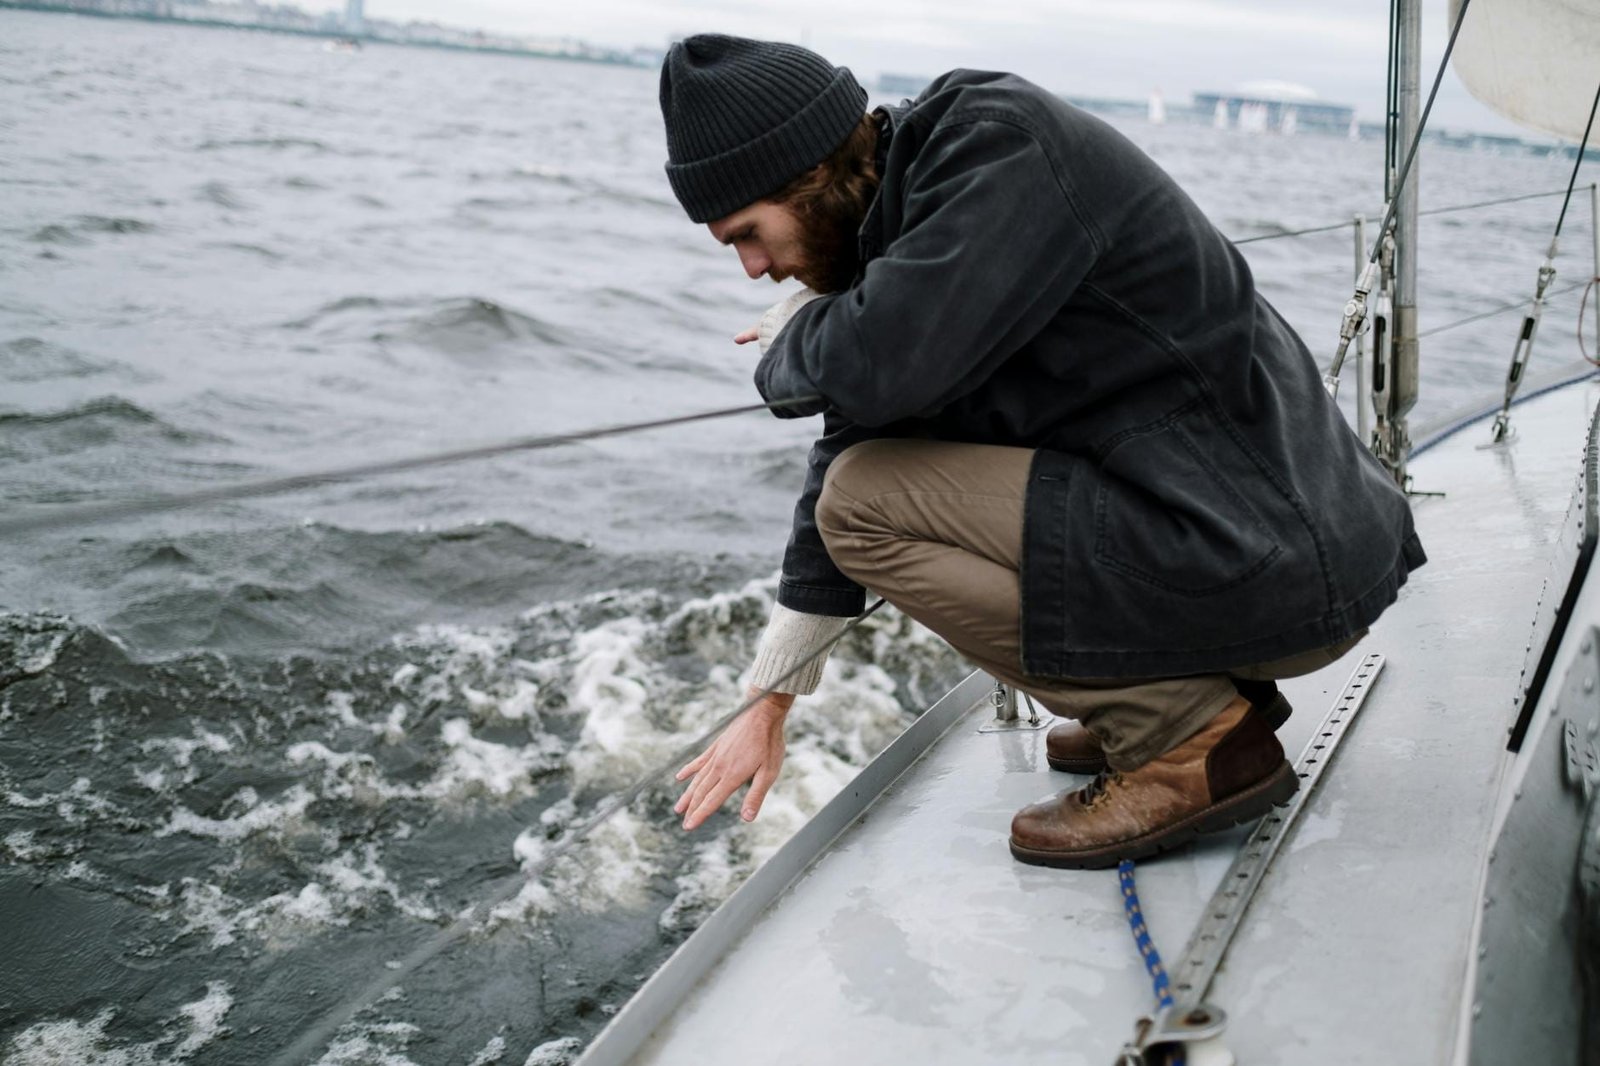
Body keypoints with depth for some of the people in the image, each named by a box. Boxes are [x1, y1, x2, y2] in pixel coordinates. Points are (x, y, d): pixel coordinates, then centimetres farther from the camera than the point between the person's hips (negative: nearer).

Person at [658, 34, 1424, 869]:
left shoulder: (1003, 142, -15)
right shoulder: (905, 199, 12)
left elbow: (880, 367, -29)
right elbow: (857, 439, 16)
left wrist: (790, 338, -3)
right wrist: (770, 702, 20)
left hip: (1273, 571, -10)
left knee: (871, 501, -12)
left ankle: (1193, 736, -7)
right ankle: (1213, 678, 14)